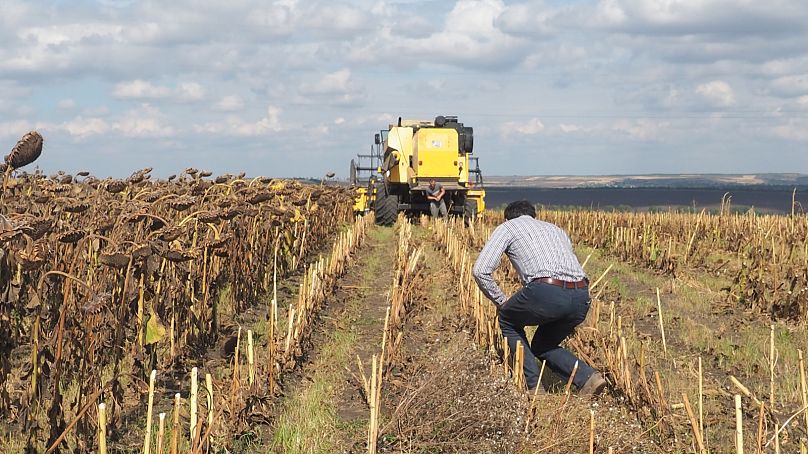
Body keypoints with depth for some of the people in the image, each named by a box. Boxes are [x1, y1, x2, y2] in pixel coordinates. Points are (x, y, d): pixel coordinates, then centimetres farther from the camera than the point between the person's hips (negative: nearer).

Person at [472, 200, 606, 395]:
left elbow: (480, 270, 7)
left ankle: (533, 387, 17)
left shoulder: (507, 228, 20)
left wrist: (501, 302, 22)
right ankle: (587, 377, 4)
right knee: (543, 346, 28)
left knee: (509, 321, 27)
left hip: (546, 292, -6)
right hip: (581, 298, 6)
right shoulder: (555, 228, 37)